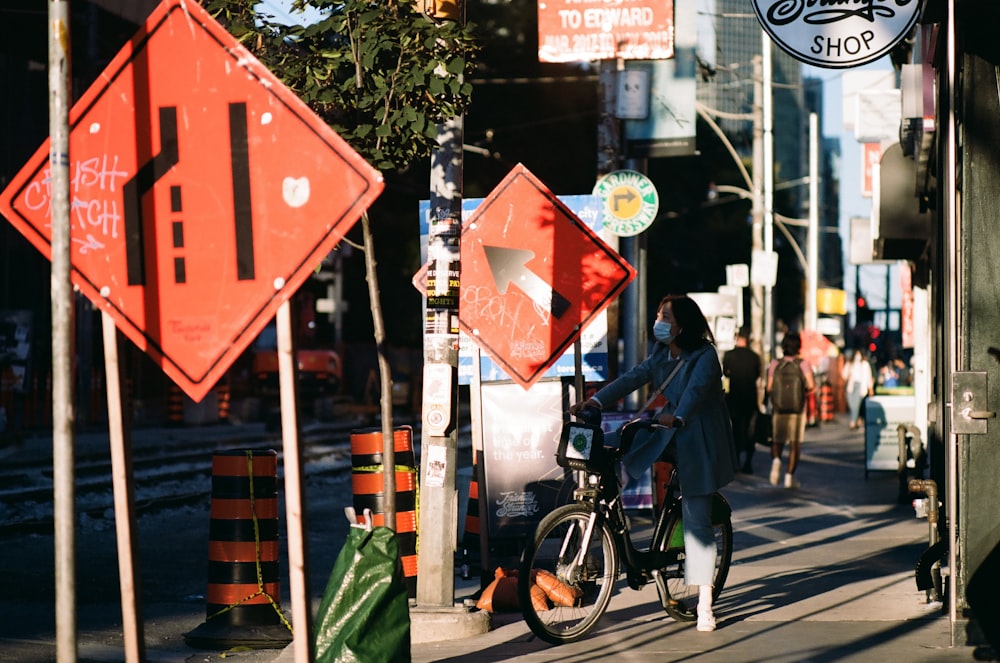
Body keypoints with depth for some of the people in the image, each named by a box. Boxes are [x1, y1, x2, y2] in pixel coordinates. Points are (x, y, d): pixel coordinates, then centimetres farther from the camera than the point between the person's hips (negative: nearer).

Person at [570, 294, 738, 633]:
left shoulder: (704, 356, -15)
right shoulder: (660, 353, 6)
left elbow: (696, 389, -32)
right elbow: (634, 377, -5)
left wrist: (677, 417, -51)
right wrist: (595, 401, -20)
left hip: (699, 442, -7)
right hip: (668, 431, 7)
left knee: (697, 521, -9)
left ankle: (704, 604, -8)